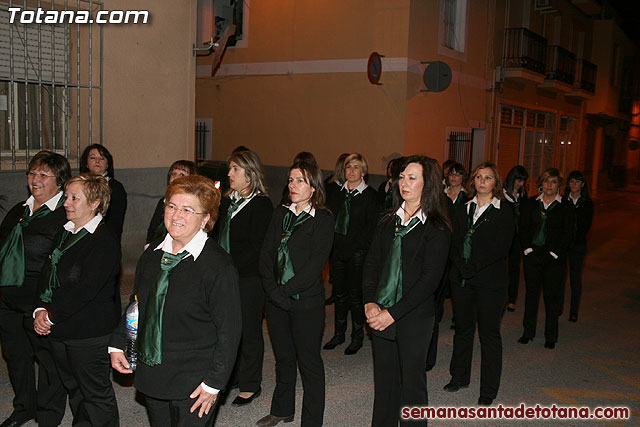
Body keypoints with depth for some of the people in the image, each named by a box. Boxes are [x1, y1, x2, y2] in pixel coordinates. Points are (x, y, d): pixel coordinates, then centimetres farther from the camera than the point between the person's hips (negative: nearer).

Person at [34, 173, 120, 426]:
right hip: (60, 330, 8)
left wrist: (51, 315, -15)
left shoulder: (104, 243, -18)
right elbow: (48, 275, 10)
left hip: (90, 335, -8)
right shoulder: (63, 235, 9)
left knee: (96, 394, 6)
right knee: (73, 389, 22)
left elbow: (85, 289, -22)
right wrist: (41, 309, -5)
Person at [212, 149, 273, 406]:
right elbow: (217, 235, 16)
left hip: (249, 279, -7)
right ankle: (230, 377, 30)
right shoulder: (228, 201, 11)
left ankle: (250, 385, 19)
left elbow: (257, 247, -17)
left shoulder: (261, 204, -12)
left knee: (248, 331, 5)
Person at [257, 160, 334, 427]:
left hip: (306, 302, -5)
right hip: (276, 299, 5)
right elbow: (266, 253, 3)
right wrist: (271, 289, -9)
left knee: (309, 362, 4)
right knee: (283, 356, 19)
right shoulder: (280, 214, 8)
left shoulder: (322, 219, -8)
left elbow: (315, 263, -16)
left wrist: (286, 290, -17)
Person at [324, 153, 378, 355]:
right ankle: (339, 334, 26)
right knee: (339, 292, 12)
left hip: (357, 253, -5)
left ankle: (357, 337, 17)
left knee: (355, 294, 2)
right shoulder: (338, 193, 10)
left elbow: (372, 227, -9)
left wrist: (354, 246, -13)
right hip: (338, 251, 5)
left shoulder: (370, 195, -6)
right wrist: (334, 244, 2)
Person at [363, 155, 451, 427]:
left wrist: (393, 313, -16)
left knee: (412, 381, 6)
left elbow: (430, 279, -13)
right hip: (380, 314, 5)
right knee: (384, 378, 14)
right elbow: (371, 264, 8)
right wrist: (370, 303, -7)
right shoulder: (387, 223, 9)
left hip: (414, 316, -5)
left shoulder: (437, 229, -8)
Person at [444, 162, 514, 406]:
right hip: (461, 278, 4)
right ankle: (460, 377, 31)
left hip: (489, 281, -4)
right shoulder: (462, 210, 10)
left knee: (489, 333, 3)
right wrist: (460, 266, -11)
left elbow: (499, 249, -11)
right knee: (463, 328, 15)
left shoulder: (503, 213, -4)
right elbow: (455, 243, 5)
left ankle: (488, 391, 13)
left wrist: (473, 267, -15)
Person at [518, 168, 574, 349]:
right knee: (531, 293, 9)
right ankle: (528, 331, 21)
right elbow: (523, 228, 5)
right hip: (532, 255, 2)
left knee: (552, 296, 3)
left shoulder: (565, 207, 1)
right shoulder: (531, 204, 7)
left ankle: (550, 336, 16)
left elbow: (568, 234, -2)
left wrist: (554, 252, -10)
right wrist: (527, 248, -6)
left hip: (554, 259, -2)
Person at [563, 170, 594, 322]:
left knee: (575, 278, 4)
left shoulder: (587, 203, 3)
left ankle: (574, 312, 13)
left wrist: (574, 239, -11)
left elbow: (586, 226, 0)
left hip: (578, 245, 0)